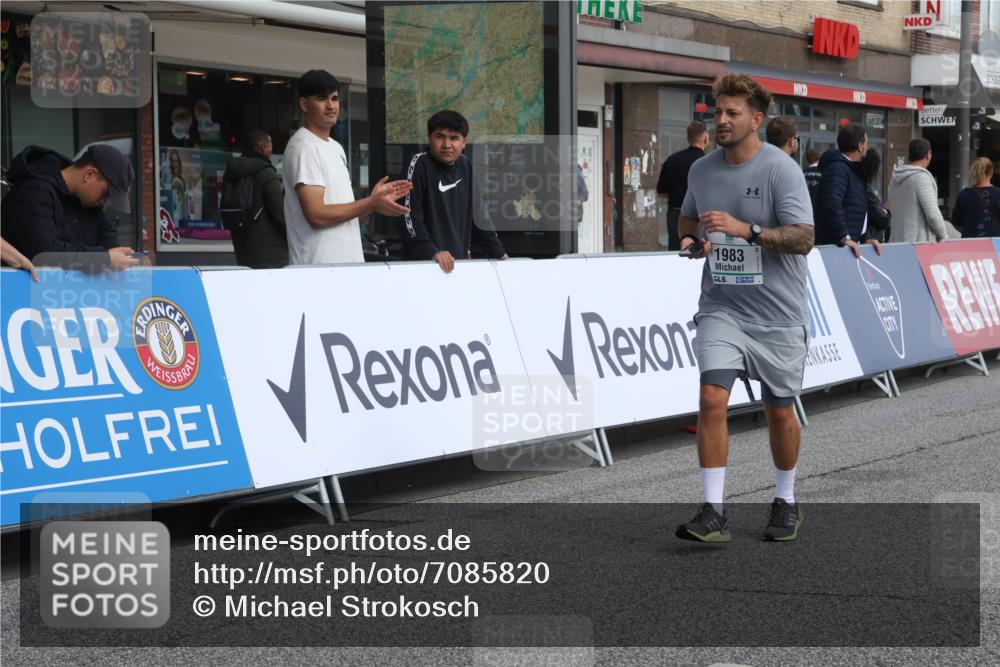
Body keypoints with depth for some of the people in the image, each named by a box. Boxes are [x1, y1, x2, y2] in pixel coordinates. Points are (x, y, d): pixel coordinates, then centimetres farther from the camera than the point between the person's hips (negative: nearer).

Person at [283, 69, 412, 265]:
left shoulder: (335, 148, 17)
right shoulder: (303, 147, -12)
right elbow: (317, 215, -19)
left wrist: (374, 200, 5)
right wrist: (371, 204, -13)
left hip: (348, 263, 9)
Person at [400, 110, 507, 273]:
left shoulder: (466, 167, 9)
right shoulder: (420, 164, -9)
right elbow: (410, 214, -16)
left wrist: (499, 253, 16)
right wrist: (432, 252, -25)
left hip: (458, 260, 6)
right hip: (422, 263, -6)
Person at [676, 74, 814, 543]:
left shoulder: (781, 169, -11)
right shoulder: (701, 170, 5)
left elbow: (803, 239, -18)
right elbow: (688, 218, 24)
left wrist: (745, 229, -29)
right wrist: (692, 241, 1)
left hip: (777, 314, -3)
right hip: (721, 307, 3)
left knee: (779, 411, 8)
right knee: (711, 399, -14)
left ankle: (786, 504, 30)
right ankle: (713, 513, -13)